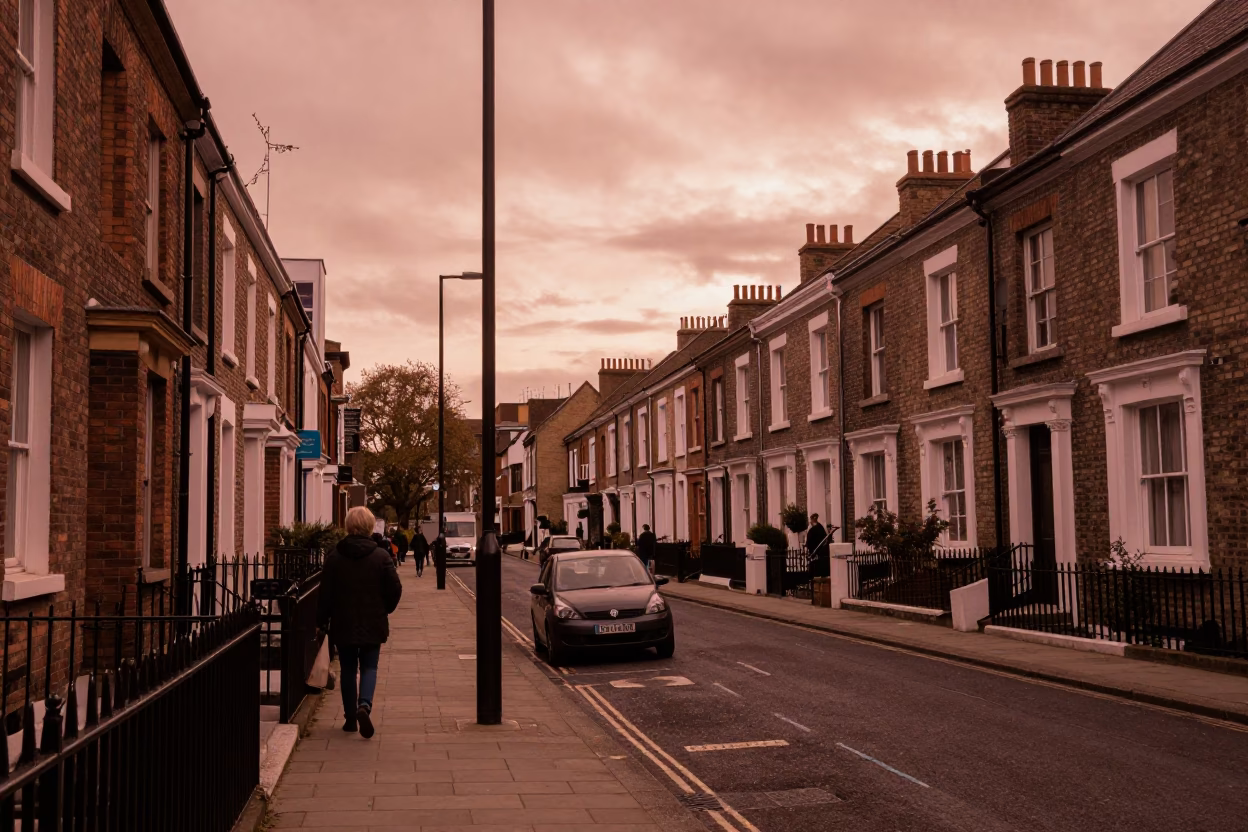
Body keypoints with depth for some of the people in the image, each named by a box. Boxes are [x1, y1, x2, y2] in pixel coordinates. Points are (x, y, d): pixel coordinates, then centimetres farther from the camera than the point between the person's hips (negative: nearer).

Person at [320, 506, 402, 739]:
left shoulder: (334, 557, -4)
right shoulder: (381, 556, -6)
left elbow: (326, 593, -2)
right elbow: (395, 589, -5)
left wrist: (322, 620, 8)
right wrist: (385, 610, 13)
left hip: (343, 624, 1)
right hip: (373, 624, -1)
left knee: (348, 669, 13)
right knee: (369, 667, 7)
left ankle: (350, 718, 16)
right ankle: (364, 705, -18)